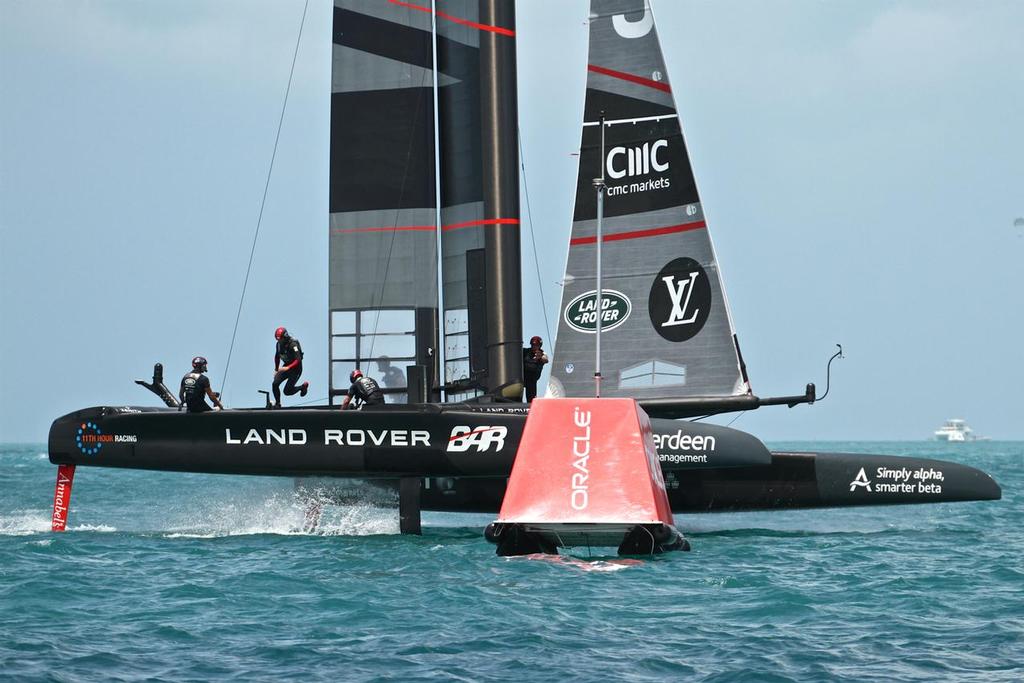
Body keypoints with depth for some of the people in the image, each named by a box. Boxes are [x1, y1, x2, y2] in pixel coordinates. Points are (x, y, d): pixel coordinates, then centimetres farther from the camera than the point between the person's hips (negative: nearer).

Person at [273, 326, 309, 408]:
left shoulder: (293, 344, -25)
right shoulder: (279, 344, -2)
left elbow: (298, 360, -32)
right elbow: (277, 357, 17)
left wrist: (288, 368, -42)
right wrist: (276, 370, 17)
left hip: (295, 368, -6)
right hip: (286, 366, 6)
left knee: (287, 391, -9)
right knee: (275, 384, -14)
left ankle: (303, 386, 17)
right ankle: (277, 403, 4)